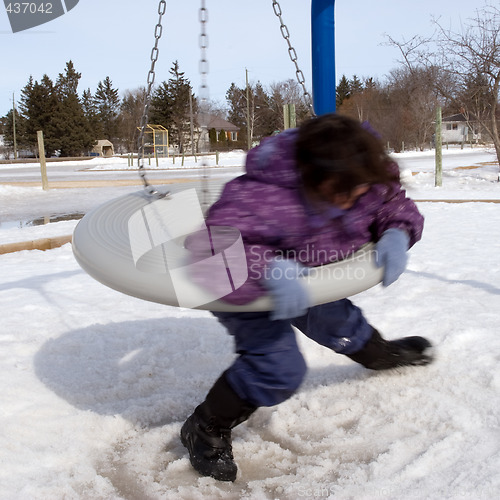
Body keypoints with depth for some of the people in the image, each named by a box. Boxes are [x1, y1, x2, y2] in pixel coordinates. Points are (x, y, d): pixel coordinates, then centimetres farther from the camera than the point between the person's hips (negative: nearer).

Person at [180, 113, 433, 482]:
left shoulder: (365, 181, -23)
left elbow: (397, 205, -6)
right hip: (250, 289, -6)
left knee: (339, 323, 26)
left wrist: (397, 233, -29)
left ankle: (383, 355, 63)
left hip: (307, 284, 7)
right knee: (279, 368, -20)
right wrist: (270, 270, -63)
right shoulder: (263, 197, -45)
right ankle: (205, 430, 3)